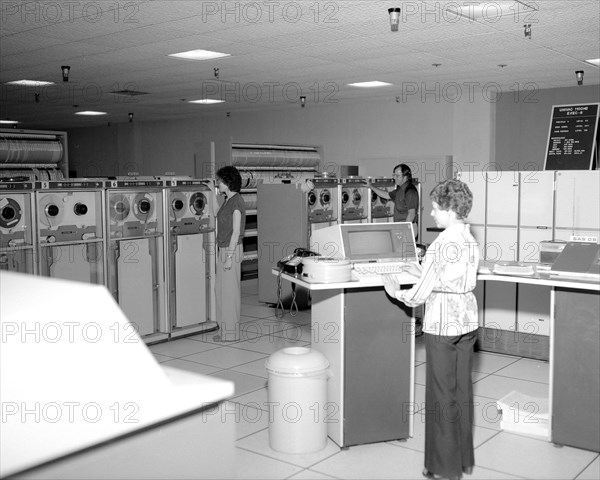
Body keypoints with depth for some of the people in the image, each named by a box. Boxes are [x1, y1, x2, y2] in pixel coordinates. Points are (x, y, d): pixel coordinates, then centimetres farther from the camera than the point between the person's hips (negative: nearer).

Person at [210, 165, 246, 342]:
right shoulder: (227, 200, 10)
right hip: (223, 249, 9)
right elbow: (216, 213, 28)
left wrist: (229, 257, -21)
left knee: (229, 290, -2)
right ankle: (225, 328, 26)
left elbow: (236, 231, -19)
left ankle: (230, 333, 8)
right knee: (221, 289, 15)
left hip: (232, 250, -9)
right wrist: (213, 193, 17)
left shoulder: (237, 201, -16)